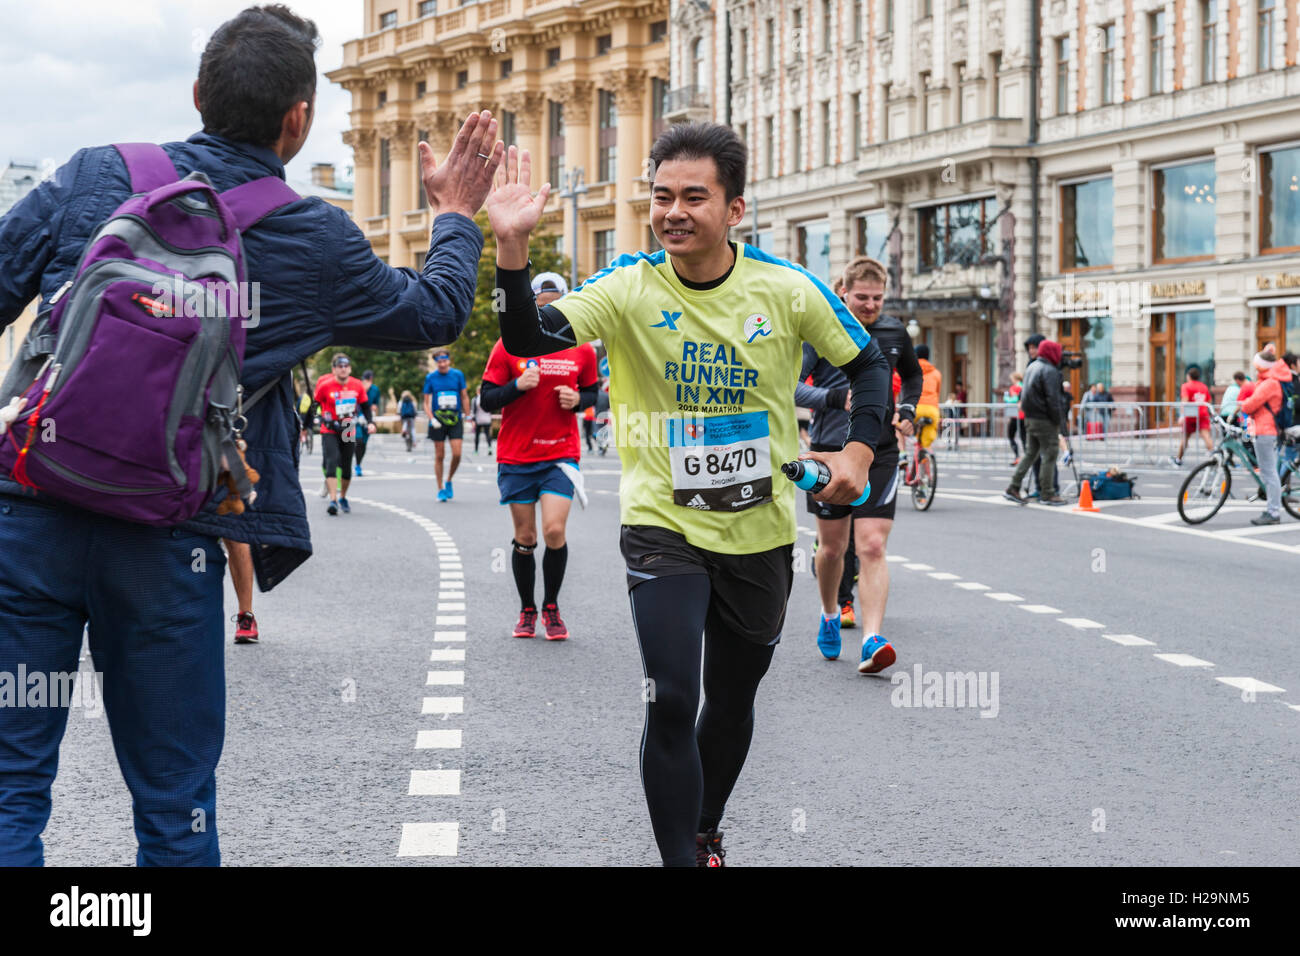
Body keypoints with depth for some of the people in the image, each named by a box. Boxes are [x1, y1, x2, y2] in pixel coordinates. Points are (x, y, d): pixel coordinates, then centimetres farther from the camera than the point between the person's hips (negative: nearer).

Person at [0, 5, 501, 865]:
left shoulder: (94, 176, 2)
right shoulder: (319, 242, 2)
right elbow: (435, 313, 19)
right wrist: (456, 216, 36)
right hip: (169, 545, -1)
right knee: (173, 801, 13)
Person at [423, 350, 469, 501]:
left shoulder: (458, 375, 2)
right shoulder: (430, 377, 1)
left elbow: (464, 397, 10)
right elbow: (426, 402, 3)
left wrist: (467, 416, 6)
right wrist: (432, 419, -11)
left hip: (455, 419, 0)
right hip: (438, 421, 0)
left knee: (457, 454, -10)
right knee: (439, 456, 2)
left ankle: (449, 482, 14)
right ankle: (440, 489, 12)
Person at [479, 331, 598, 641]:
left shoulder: (581, 349, 1)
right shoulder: (508, 346, -3)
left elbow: (591, 392, 16)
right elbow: (487, 400, -1)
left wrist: (577, 399, -7)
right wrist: (518, 385, -19)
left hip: (561, 455, 0)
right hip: (516, 456, 0)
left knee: (554, 530, -14)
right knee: (525, 538, 5)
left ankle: (551, 607, 7)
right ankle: (527, 610, 24)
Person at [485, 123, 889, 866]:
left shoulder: (788, 289, -9)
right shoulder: (630, 287, -12)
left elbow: (868, 363, 5)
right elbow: (528, 340, -24)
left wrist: (860, 451, -10)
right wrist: (513, 247, -38)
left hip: (761, 532, 2)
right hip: (663, 525, -2)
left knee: (733, 699, 18)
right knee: (672, 702, -16)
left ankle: (707, 834, 43)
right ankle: (681, 856, -2)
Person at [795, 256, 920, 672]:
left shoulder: (894, 332, 7)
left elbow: (913, 375, 27)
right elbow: (788, 385, -10)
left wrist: (907, 410, 9)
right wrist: (837, 397, -24)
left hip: (879, 453, 1)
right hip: (830, 451, -1)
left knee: (872, 547, -10)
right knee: (832, 546, 11)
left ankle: (872, 642, -15)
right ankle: (830, 615, 39)